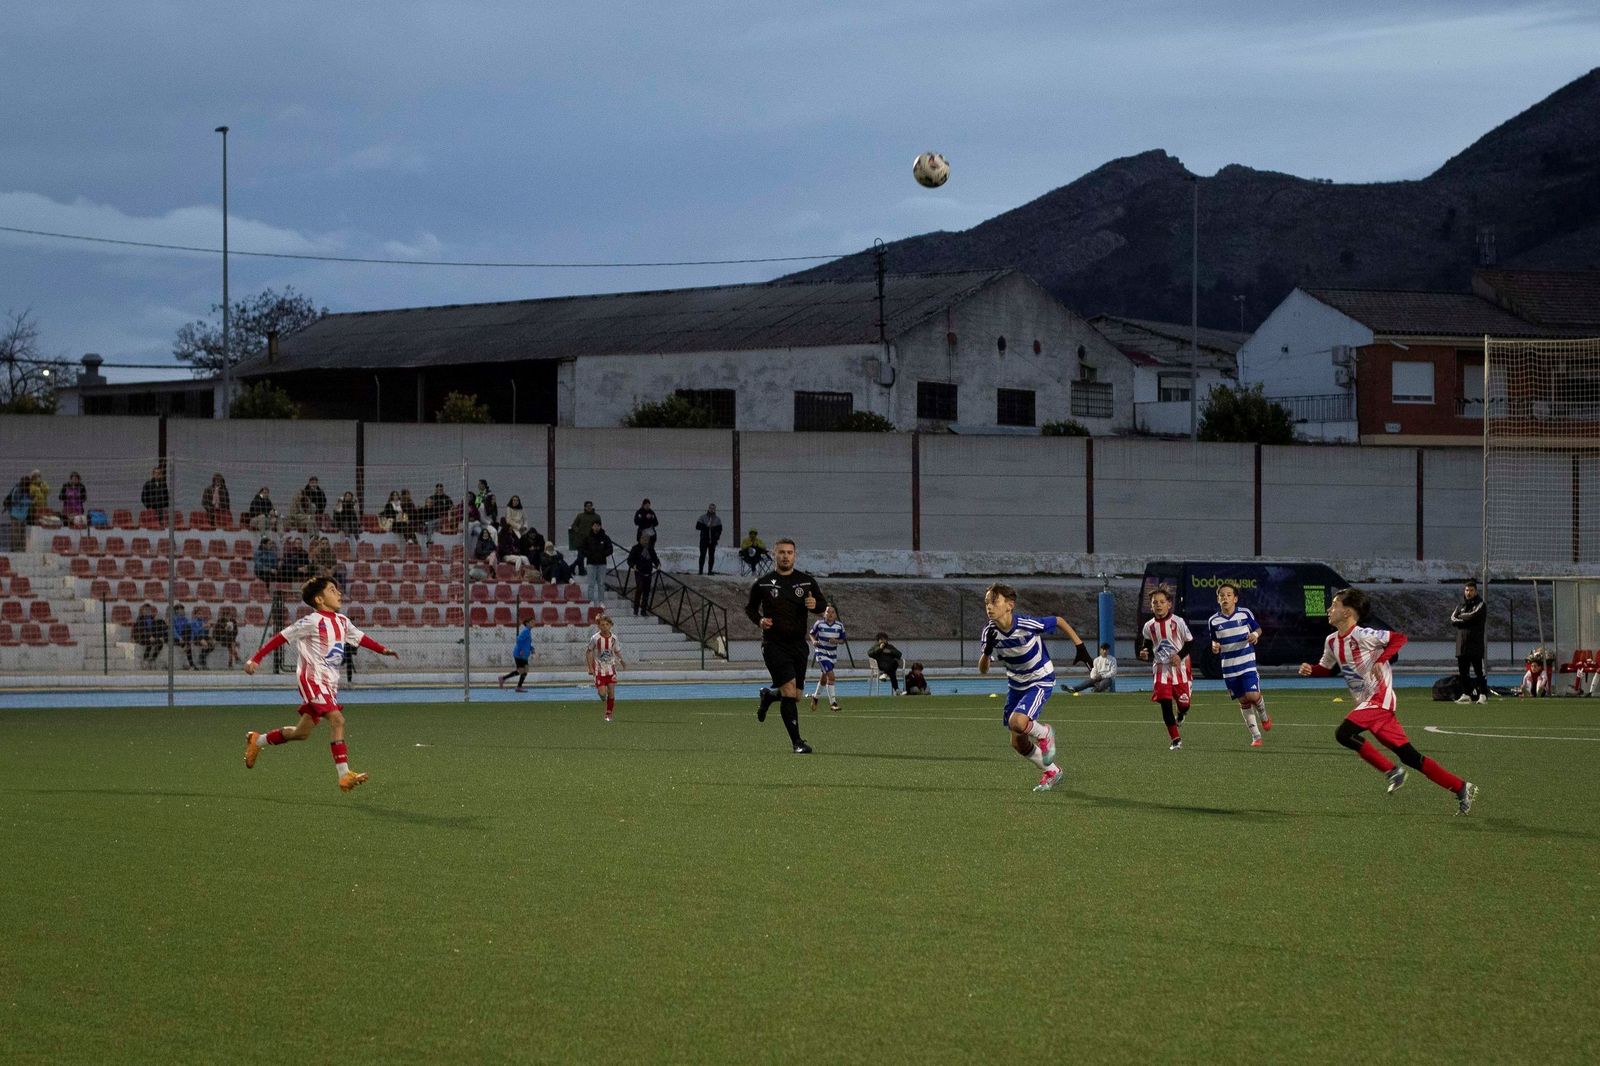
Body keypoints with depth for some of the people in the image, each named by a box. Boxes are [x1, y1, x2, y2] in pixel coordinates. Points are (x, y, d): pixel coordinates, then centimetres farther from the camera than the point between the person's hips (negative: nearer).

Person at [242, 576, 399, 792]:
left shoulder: (342, 622, 11)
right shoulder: (313, 622, -12)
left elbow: (360, 638, 25)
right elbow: (282, 637, -10)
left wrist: (383, 650, 13)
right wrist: (256, 659, -12)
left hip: (329, 683, 9)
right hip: (313, 679, -9)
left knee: (303, 732, 15)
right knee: (337, 720, -21)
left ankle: (257, 741, 36)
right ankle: (344, 774, -24)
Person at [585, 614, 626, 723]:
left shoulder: (613, 638, -3)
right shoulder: (595, 639, -13)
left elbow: (617, 651, 14)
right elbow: (589, 652, -3)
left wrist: (621, 661, 3)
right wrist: (590, 668, -7)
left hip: (611, 668, 3)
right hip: (599, 669, -3)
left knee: (611, 692, -3)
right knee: (602, 693, -10)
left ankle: (609, 714, 10)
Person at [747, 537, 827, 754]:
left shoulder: (806, 581, 6)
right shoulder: (763, 583, 1)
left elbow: (824, 606, 11)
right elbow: (750, 608, 13)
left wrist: (815, 604, -13)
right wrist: (759, 620, -8)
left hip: (798, 644, 4)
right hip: (774, 645, -4)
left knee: (795, 696, 9)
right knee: (789, 691, -17)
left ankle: (768, 695, 44)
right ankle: (797, 742, -14)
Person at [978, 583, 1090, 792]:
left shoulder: (1027, 625, -27)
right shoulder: (990, 631, -14)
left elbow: (1059, 621, -10)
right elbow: (982, 669, -15)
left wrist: (1079, 646, -5)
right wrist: (988, 650, -35)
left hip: (1041, 680, -6)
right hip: (1016, 684, 6)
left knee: (1017, 722, -31)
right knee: (1018, 744, 8)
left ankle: (1044, 733, 4)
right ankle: (1051, 771, 33)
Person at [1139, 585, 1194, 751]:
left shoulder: (1178, 622, -9)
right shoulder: (1149, 627, 0)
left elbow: (1190, 642, -3)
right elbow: (1147, 646, 13)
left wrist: (1180, 655, -18)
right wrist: (1145, 654, -10)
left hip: (1179, 667, -2)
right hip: (1161, 668, 2)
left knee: (1183, 702, 0)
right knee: (1165, 704, -8)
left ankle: (1181, 715, 42)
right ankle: (1176, 740, 0)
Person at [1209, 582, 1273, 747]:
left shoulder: (1245, 613, -3)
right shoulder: (1214, 621, 1)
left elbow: (1258, 628, 11)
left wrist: (1255, 635, -12)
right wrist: (1215, 646, -11)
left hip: (1247, 663, -2)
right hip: (1229, 667, 2)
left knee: (1252, 695, -17)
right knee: (1243, 701, 5)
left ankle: (1264, 716, 18)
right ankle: (1256, 736, 14)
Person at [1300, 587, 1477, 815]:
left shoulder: (1362, 635, -14)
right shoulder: (1332, 641, 10)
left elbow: (1399, 638, -12)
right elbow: (1328, 668, 24)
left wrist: (1381, 660, -23)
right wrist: (1310, 670, 4)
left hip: (1379, 698, -8)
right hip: (1366, 702, 8)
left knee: (1343, 733, -22)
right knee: (1408, 756, 4)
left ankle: (1392, 771, -10)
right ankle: (1461, 789, 7)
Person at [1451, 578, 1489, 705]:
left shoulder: (1480, 605, 2)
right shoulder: (1461, 606, 18)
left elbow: (1473, 615, -15)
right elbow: (1453, 619, 5)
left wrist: (1461, 616, 1)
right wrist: (1466, 621, -9)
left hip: (1476, 644, -6)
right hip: (1462, 644, 6)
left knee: (1478, 671, -9)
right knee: (1463, 671, 7)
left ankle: (1483, 695, -10)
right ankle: (1466, 694, 13)